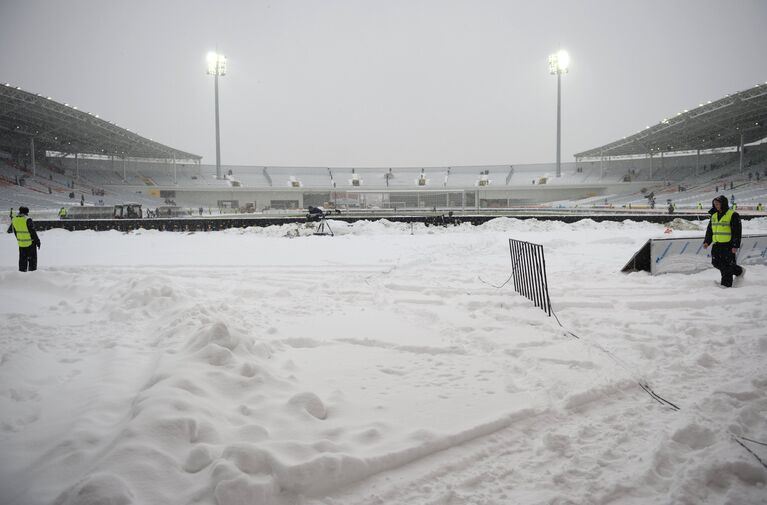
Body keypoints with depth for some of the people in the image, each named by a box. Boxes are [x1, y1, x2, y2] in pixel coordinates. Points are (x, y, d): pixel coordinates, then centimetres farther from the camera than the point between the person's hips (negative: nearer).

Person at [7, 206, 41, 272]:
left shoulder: (14, 220, 0)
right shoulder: (27, 219, -19)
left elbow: (10, 230, 15)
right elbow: (33, 232, -17)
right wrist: (37, 241, -8)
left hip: (21, 244, 6)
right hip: (30, 243, -6)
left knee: (22, 259, 16)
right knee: (32, 258, 5)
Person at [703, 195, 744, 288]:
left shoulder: (733, 215, -7)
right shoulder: (714, 215, 13)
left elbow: (737, 231, -9)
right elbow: (709, 230, 21)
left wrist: (735, 245, -15)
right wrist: (707, 241, 9)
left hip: (728, 245, -7)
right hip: (717, 245, 7)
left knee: (726, 266, -3)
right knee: (716, 263, 9)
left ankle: (726, 285, 5)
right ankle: (738, 271, 26)